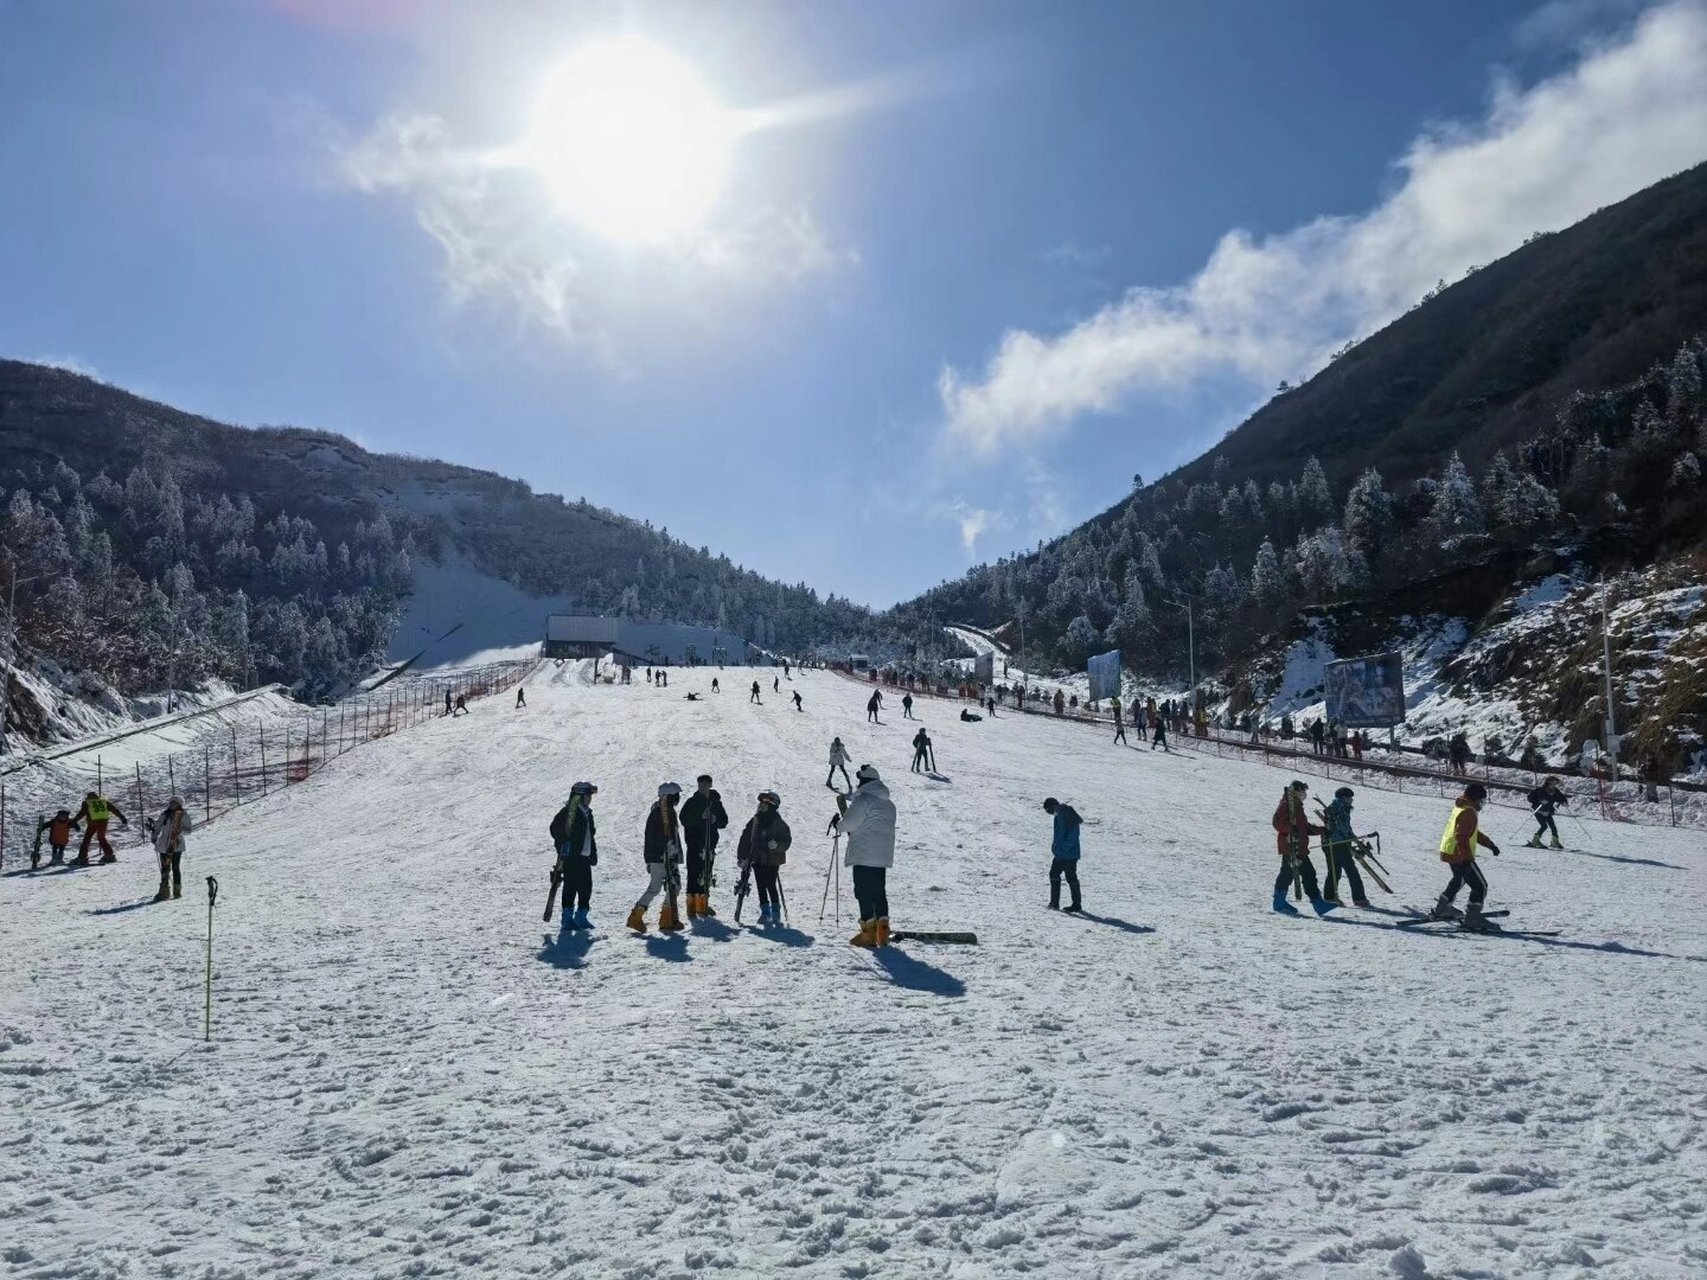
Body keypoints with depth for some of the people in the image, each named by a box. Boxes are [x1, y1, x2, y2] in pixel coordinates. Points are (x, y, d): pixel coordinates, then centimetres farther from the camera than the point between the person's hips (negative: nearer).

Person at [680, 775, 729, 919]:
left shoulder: (716, 802, 10)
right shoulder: (692, 802, 0)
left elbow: (724, 821, 13)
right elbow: (684, 819, -11)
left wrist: (715, 820, -8)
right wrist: (700, 817, -22)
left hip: (710, 843, 4)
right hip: (694, 843, -4)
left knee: (706, 875, 10)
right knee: (694, 874, -8)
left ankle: (703, 904, 19)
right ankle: (692, 905, -7)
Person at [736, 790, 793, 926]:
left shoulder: (778, 823, -6)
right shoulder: (756, 820, 7)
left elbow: (787, 840, -5)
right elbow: (746, 838, 10)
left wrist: (777, 845, -25)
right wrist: (742, 857, 7)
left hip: (772, 860, -5)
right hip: (757, 860, 5)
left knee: (771, 886, -5)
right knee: (761, 886, 6)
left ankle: (776, 913, 8)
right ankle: (765, 913, 15)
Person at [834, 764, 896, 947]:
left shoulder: (862, 799, -11)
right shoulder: (888, 803, 16)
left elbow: (849, 824, -11)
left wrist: (838, 824, 11)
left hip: (863, 856, -8)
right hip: (883, 857, 8)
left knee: (864, 893, -2)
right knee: (879, 892, 13)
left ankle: (869, 933, -4)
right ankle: (882, 932, 11)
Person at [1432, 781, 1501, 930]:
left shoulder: (1460, 808, 13)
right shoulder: (1468, 813, -19)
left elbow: (1474, 833, 24)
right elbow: (1462, 837, -29)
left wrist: (1489, 844, 22)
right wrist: (1467, 858, -32)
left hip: (1449, 852, 11)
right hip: (1459, 855, -11)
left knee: (1459, 879, 32)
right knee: (1480, 886, -5)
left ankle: (1441, 909, 40)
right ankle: (1472, 918, -4)